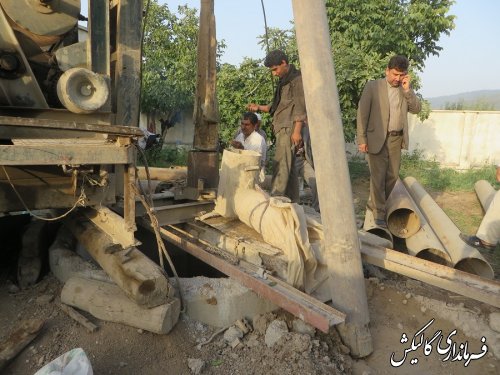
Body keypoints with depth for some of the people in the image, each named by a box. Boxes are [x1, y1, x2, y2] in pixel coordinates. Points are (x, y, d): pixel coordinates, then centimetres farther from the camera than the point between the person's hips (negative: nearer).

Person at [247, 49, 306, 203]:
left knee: (281, 164, -16)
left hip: (289, 128, -9)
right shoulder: (283, 81, 23)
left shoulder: (297, 78, -4)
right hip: (282, 128, 9)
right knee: (289, 166, 8)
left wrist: (297, 130, -19)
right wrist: (259, 107, 15)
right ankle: (293, 201, 12)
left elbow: (300, 105, -12)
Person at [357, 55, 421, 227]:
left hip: (396, 139, 5)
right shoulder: (373, 86, -3)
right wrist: (362, 139, -12)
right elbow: (362, 113, -7)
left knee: (392, 176, 9)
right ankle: (379, 212, 5)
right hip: (377, 138, -5)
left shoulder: (405, 89, 11)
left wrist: (407, 90, -8)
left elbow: (416, 109, 3)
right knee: (378, 176, -4)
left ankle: (374, 203, 28)